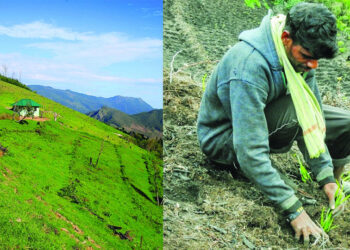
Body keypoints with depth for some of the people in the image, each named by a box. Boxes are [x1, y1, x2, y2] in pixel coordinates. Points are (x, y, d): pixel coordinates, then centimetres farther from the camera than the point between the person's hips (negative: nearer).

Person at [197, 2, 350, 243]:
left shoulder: (299, 53, -11)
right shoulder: (249, 67, -36)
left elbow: (311, 120, -5)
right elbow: (250, 153, -39)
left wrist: (327, 178, -13)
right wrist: (294, 210, -37)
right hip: (224, 138, -8)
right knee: (297, 106, -33)